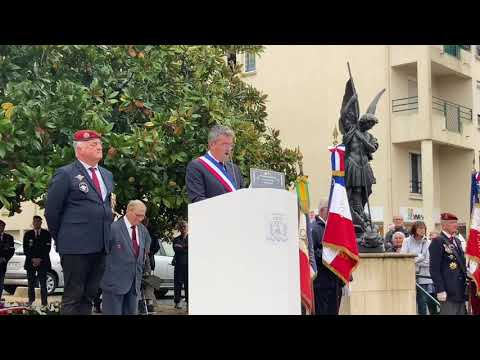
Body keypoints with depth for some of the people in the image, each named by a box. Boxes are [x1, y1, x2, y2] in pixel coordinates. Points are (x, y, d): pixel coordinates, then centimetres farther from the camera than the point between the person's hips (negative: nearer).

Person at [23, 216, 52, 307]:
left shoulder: (46, 234, 7)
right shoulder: (28, 234, 13)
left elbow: (47, 248, 1)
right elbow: (25, 249, 7)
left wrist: (40, 259, -9)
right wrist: (33, 259, -6)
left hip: (43, 262, -2)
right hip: (30, 262, 2)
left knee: (43, 283, -7)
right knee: (31, 283, 1)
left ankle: (44, 302, -7)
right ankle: (31, 300, 14)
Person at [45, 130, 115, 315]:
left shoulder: (107, 175, 16)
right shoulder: (65, 174, -5)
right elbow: (51, 211, -2)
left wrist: (107, 235, 15)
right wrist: (61, 239, 4)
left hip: (100, 246, 6)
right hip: (76, 246, -6)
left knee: (89, 296, 10)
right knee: (73, 296, -1)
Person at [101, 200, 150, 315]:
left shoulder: (143, 230, 9)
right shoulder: (113, 228, -12)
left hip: (134, 283, 6)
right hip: (114, 281, -6)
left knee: (131, 312, 8)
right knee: (113, 312, -3)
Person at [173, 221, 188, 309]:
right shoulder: (176, 240, 15)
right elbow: (176, 249, -2)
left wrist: (181, 247, -6)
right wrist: (186, 249, -8)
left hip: (188, 264, -1)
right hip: (179, 264, 1)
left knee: (188, 284, -5)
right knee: (178, 283, 0)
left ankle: (188, 301, -2)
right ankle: (177, 302, 5)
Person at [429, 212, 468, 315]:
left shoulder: (457, 241, 17)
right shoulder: (438, 242, -11)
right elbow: (434, 269, -16)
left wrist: (465, 284, 17)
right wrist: (440, 290, -20)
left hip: (461, 291, 9)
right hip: (448, 292, -9)